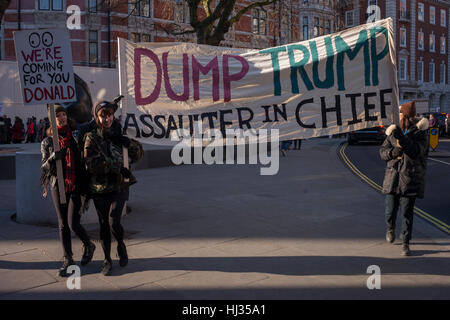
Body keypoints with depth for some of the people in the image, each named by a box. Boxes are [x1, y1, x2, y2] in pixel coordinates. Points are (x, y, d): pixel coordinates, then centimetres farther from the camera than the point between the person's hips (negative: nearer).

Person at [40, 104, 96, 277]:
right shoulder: (47, 142, 4)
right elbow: (44, 167, 1)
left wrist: (86, 187, -1)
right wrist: (53, 157, -19)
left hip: (76, 186, -2)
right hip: (58, 186, 2)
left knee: (73, 223, -8)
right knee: (63, 225, 7)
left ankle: (89, 246, 21)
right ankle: (68, 259, 21)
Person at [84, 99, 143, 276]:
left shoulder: (119, 133, 6)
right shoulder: (92, 137, -2)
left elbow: (137, 155, 6)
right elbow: (91, 164, -15)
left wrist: (127, 142, -12)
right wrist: (117, 167, -18)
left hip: (119, 187, 0)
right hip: (99, 188, 0)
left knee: (114, 222, -13)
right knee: (104, 225, 7)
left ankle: (121, 245, 18)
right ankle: (107, 260, 23)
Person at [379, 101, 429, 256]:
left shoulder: (420, 133, -4)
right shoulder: (393, 132, 7)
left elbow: (415, 152, -21)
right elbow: (382, 151, 6)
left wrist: (401, 138, -30)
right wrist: (394, 151, -15)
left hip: (411, 178, -3)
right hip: (393, 176, 3)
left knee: (407, 212, -2)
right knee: (390, 210, 5)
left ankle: (405, 243, 10)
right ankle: (390, 228, 38)